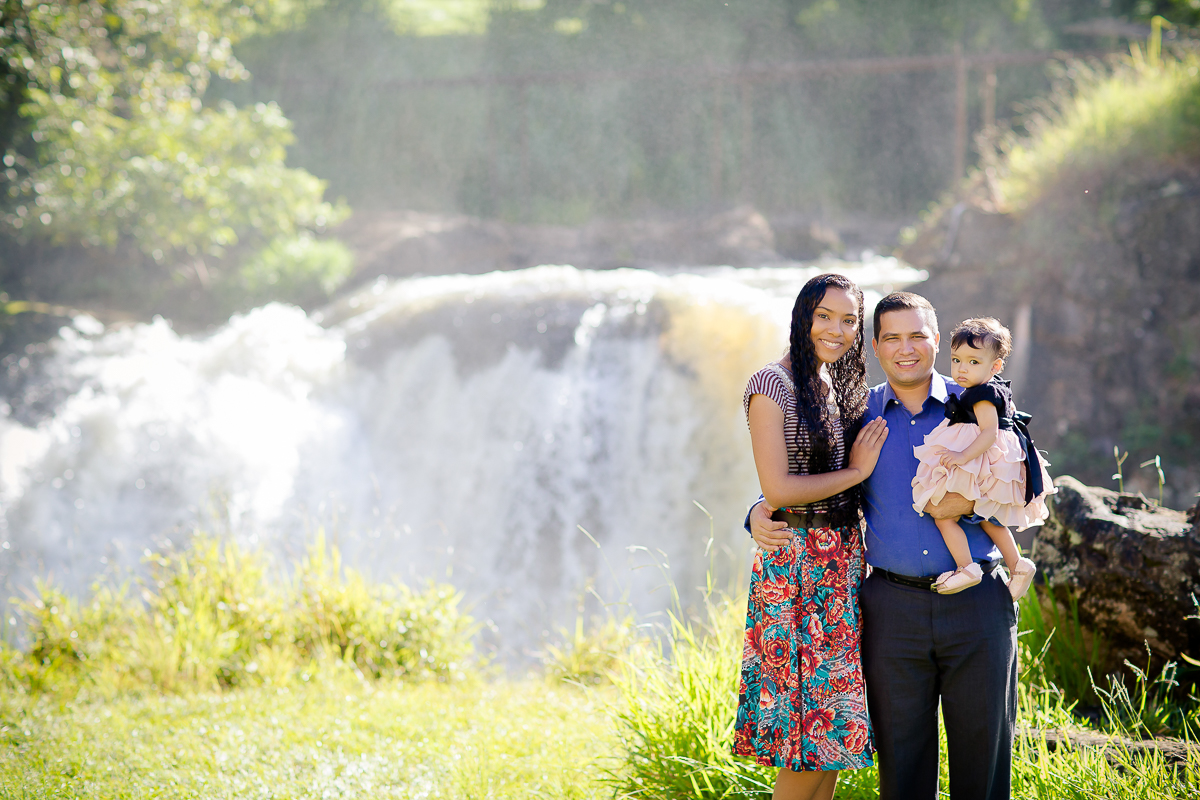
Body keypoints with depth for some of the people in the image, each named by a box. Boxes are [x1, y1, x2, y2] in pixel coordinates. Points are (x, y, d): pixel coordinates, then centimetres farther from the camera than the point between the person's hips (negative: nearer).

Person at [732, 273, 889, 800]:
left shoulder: (843, 389, 15)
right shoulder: (773, 385, -9)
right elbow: (777, 489, -16)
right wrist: (856, 472, -7)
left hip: (844, 558, 7)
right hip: (796, 567, -7)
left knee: (834, 733, 7)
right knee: (809, 738, -7)